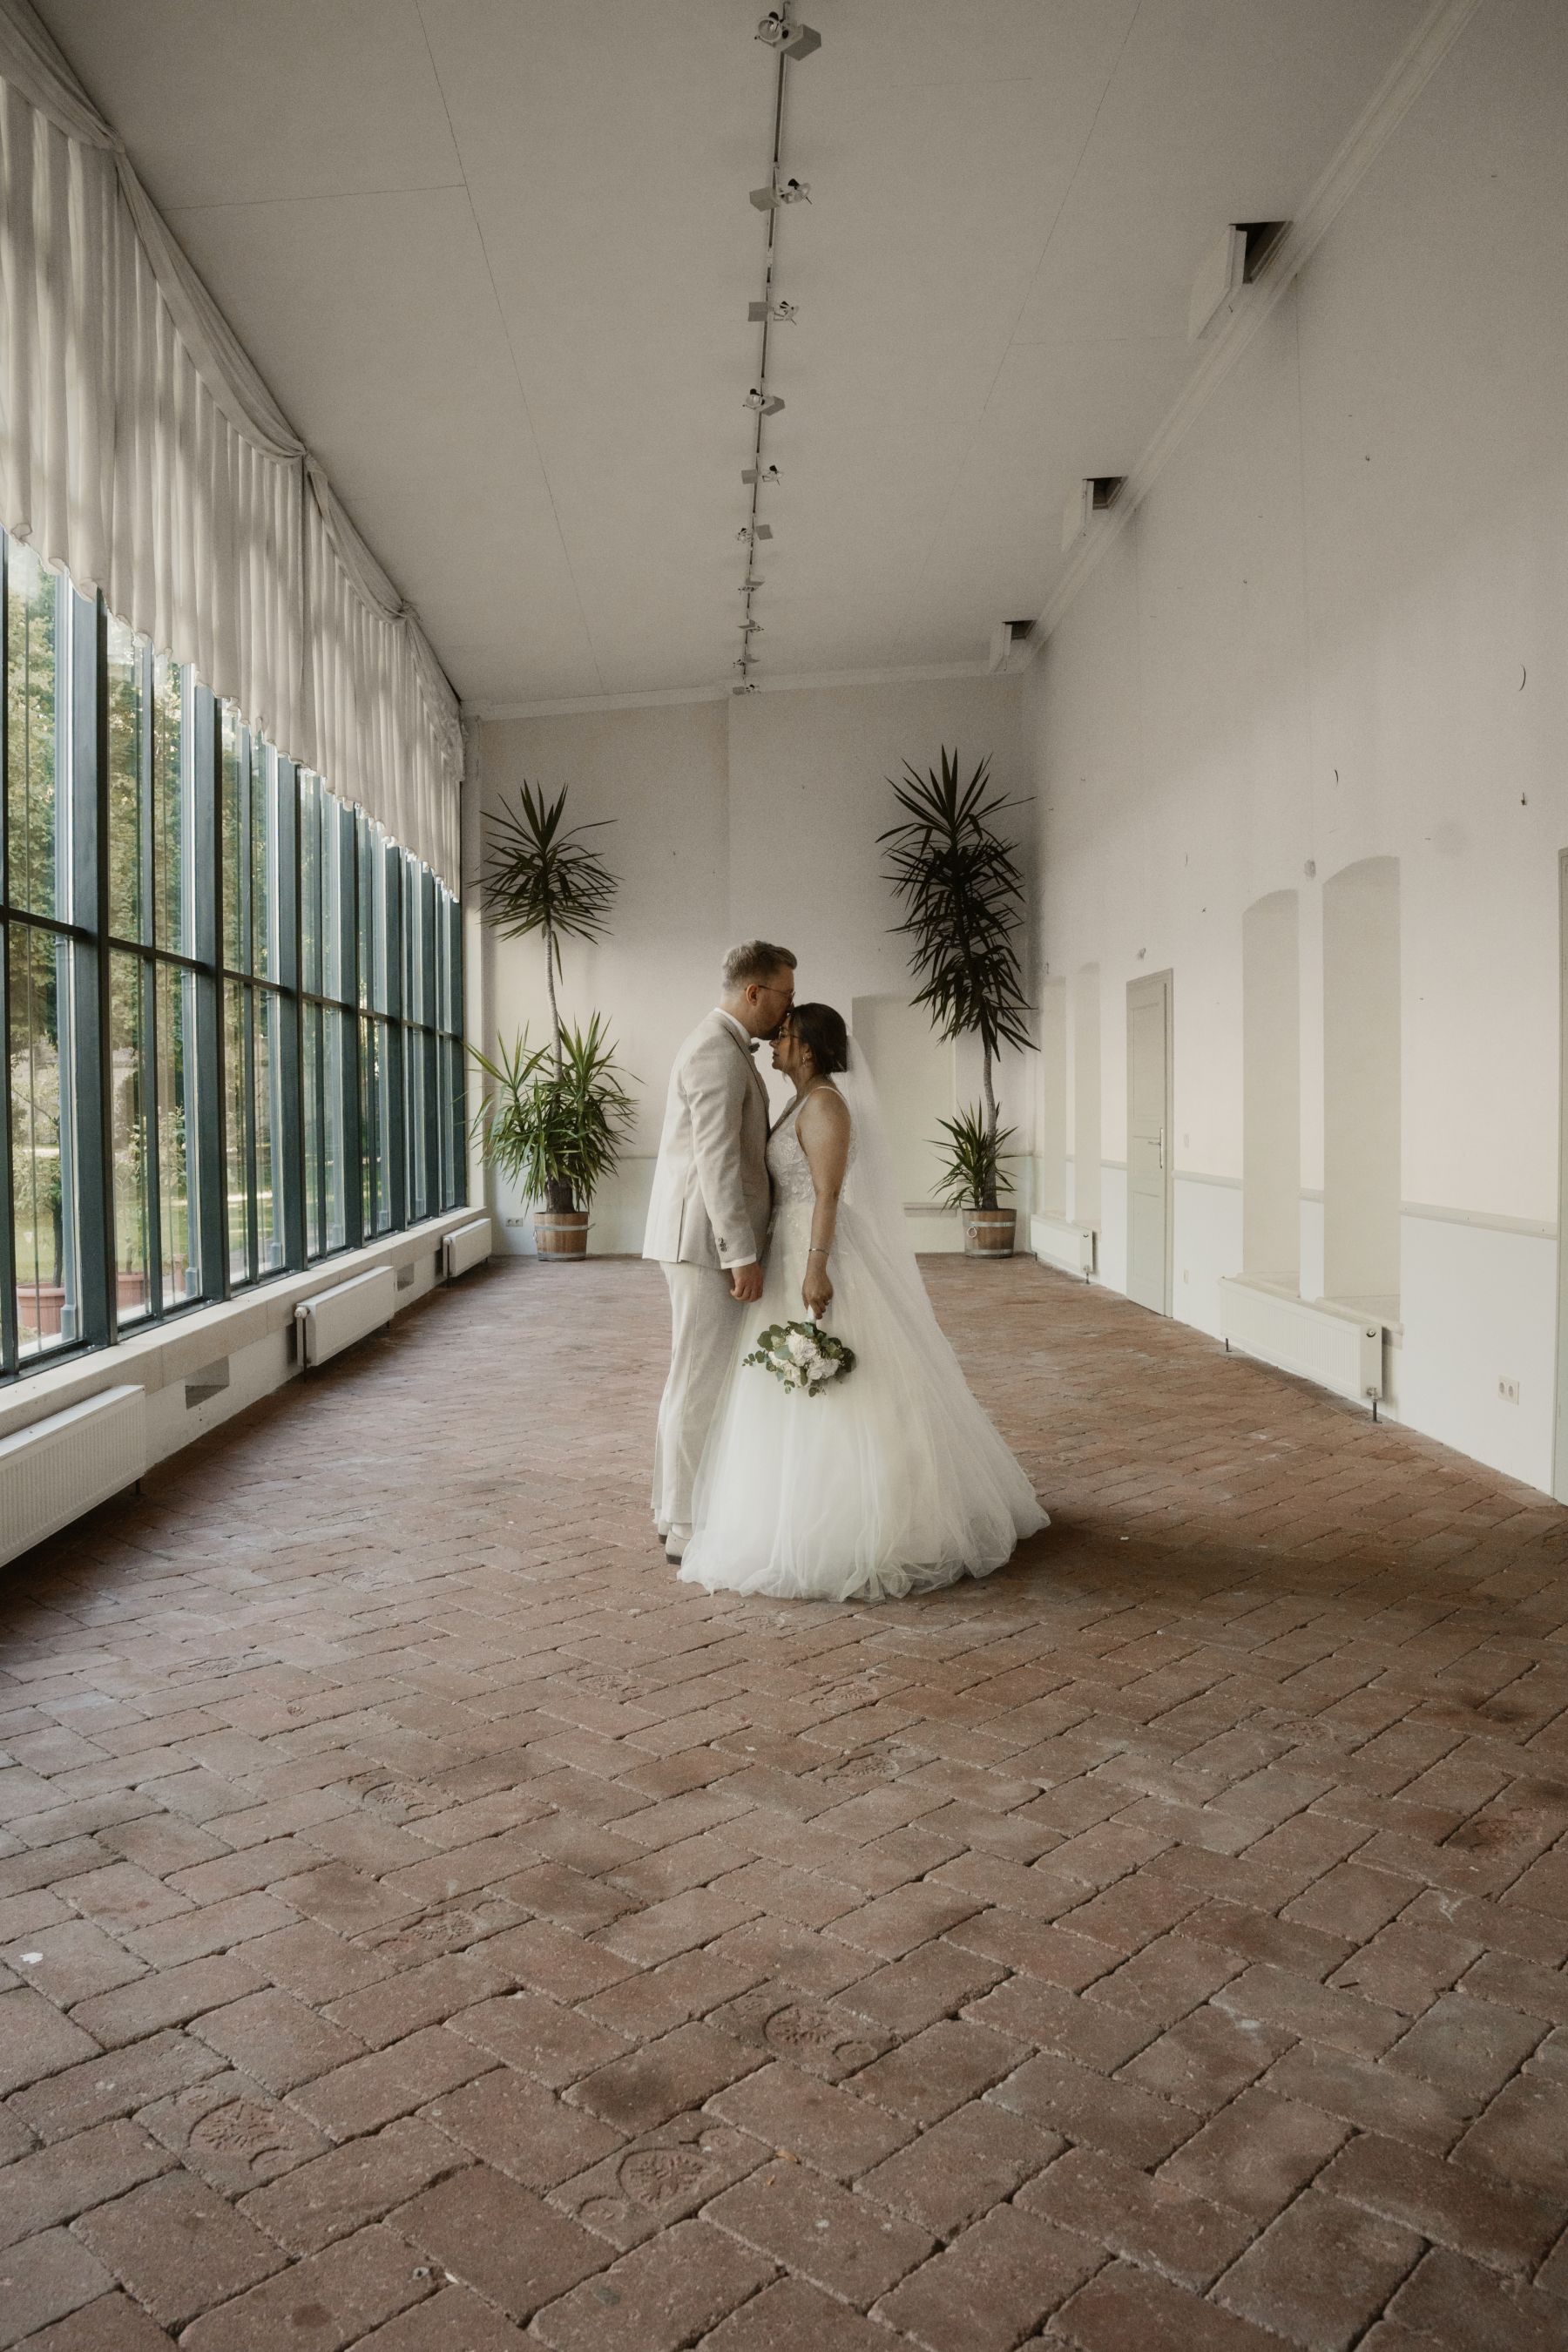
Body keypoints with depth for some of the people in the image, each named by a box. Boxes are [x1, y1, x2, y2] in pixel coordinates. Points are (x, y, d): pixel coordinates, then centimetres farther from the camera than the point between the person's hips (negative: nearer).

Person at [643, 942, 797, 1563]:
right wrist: (742, 1254, -23)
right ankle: (689, 1528, 5)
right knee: (703, 1380, -4)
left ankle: (676, 1510, 27)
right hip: (708, 1239, -11)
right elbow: (717, 1161, -22)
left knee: (694, 1377, 17)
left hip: (708, 1240, 11)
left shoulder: (722, 1046, 17)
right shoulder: (718, 1052, -16)